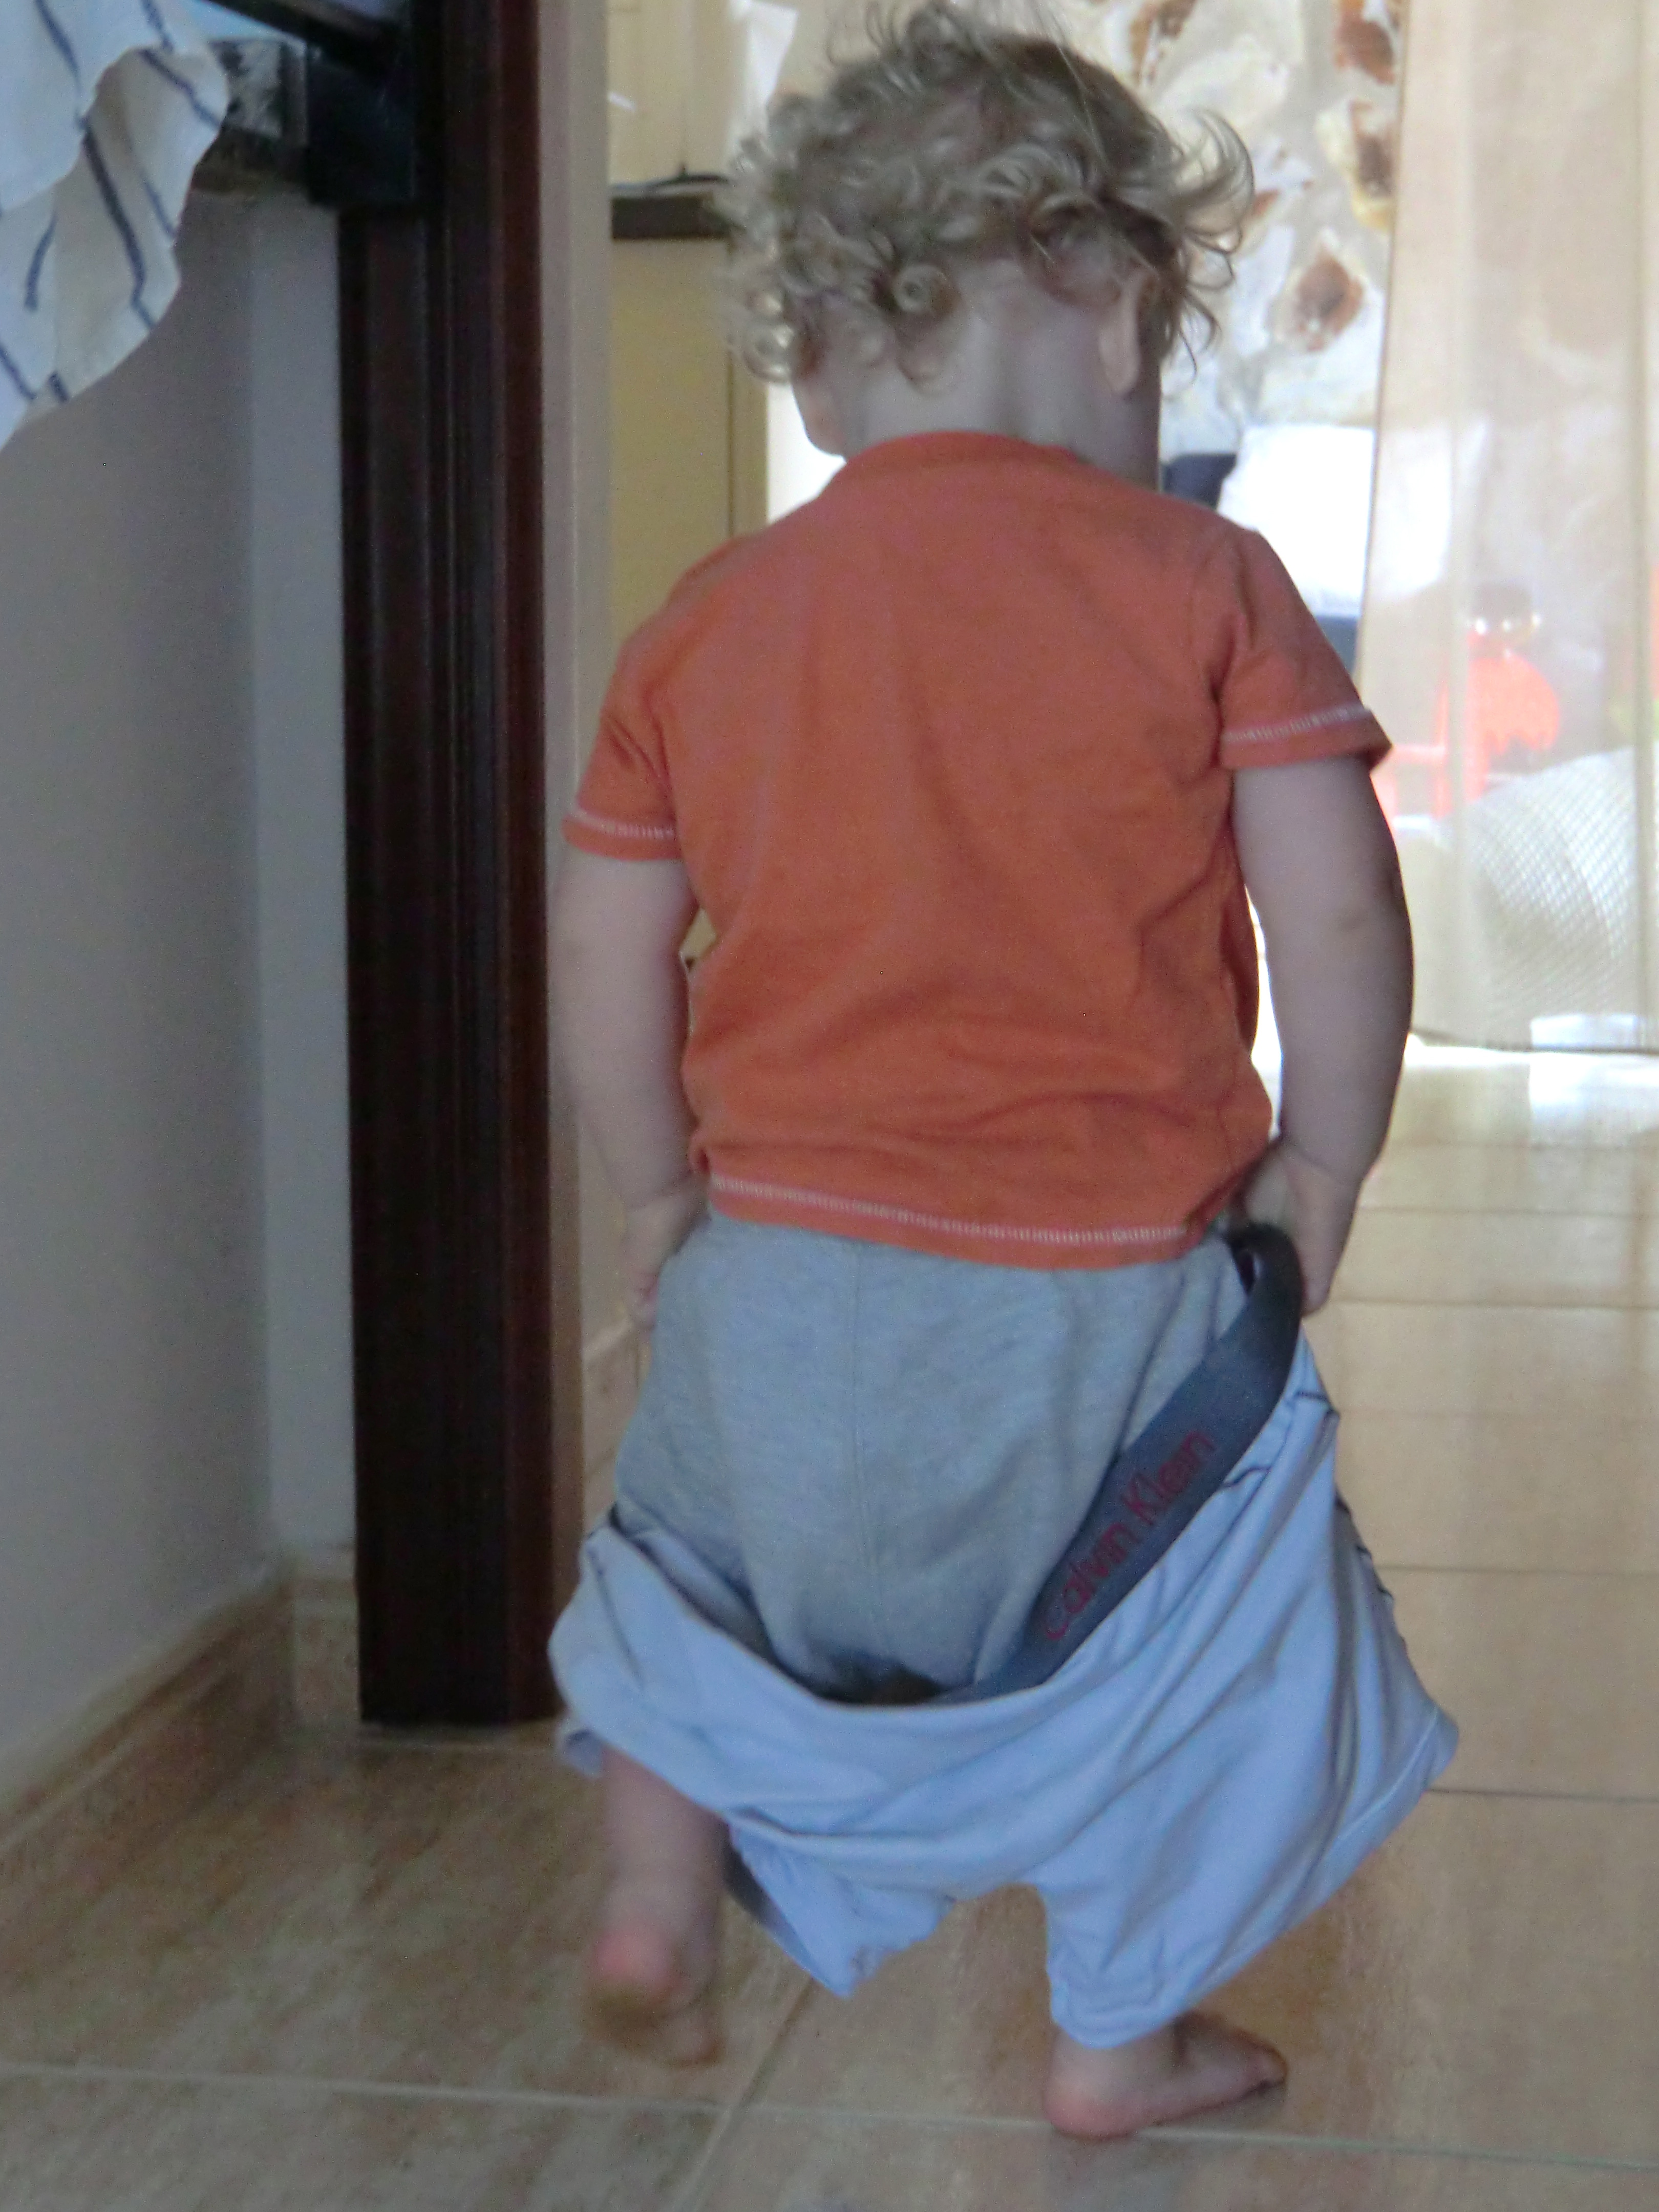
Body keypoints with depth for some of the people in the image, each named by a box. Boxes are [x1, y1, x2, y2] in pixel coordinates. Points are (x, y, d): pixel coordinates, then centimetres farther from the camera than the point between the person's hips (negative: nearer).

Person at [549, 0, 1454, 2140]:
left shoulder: (699, 629, 1)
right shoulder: (1199, 586, -8)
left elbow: (605, 975, 2)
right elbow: (1339, 918, -12)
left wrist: (667, 1200, 16)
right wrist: (1316, 1177, 1)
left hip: (785, 1265, 3)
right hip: (1109, 1292, -2)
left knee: (699, 1539, 30)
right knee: (1185, 1626, 20)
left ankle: (656, 1902, 32)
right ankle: (1119, 2037, 29)